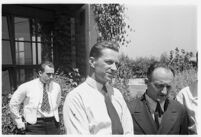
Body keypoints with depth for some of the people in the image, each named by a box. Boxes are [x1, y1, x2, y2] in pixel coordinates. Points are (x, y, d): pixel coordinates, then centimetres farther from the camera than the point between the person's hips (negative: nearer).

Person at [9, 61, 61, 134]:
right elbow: (13, 104, 3)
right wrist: (19, 122, 3)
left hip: (53, 124, 3)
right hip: (34, 125, -3)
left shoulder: (56, 87, 4)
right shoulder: (27, 87, -6)